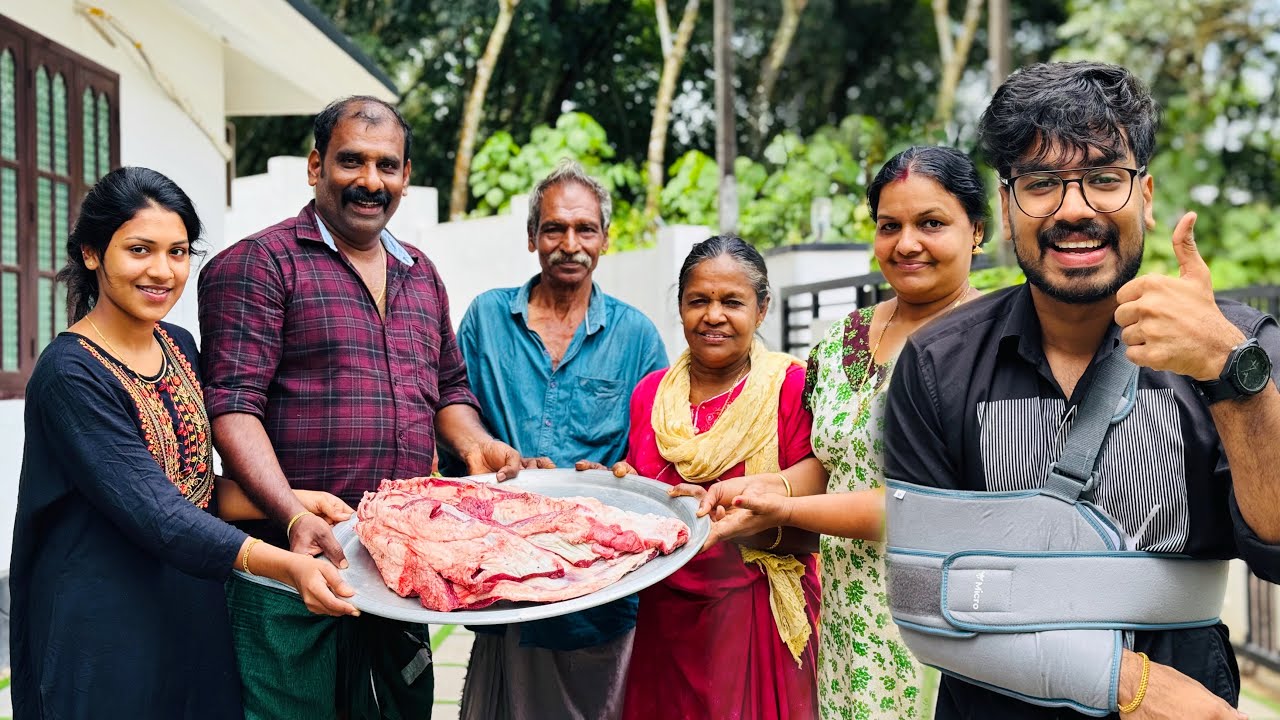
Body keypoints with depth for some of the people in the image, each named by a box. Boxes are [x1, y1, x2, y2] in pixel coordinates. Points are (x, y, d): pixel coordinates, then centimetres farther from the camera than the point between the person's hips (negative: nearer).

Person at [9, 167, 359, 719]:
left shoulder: (180, 347, 5)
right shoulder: (70, 374, -17)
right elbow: (153, 513, -25)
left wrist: (291, 501, -7)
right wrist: (287, 566, -35)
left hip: (196, 615, 7)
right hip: (104, 630, -7)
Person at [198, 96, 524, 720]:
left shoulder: (421, 276, 16)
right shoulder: (259, 264, -5)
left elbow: (449, 387, 24)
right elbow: (232, 406, -13)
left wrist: (473, 444, 2)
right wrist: (295, 518, -25)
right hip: (293, 552, -6)